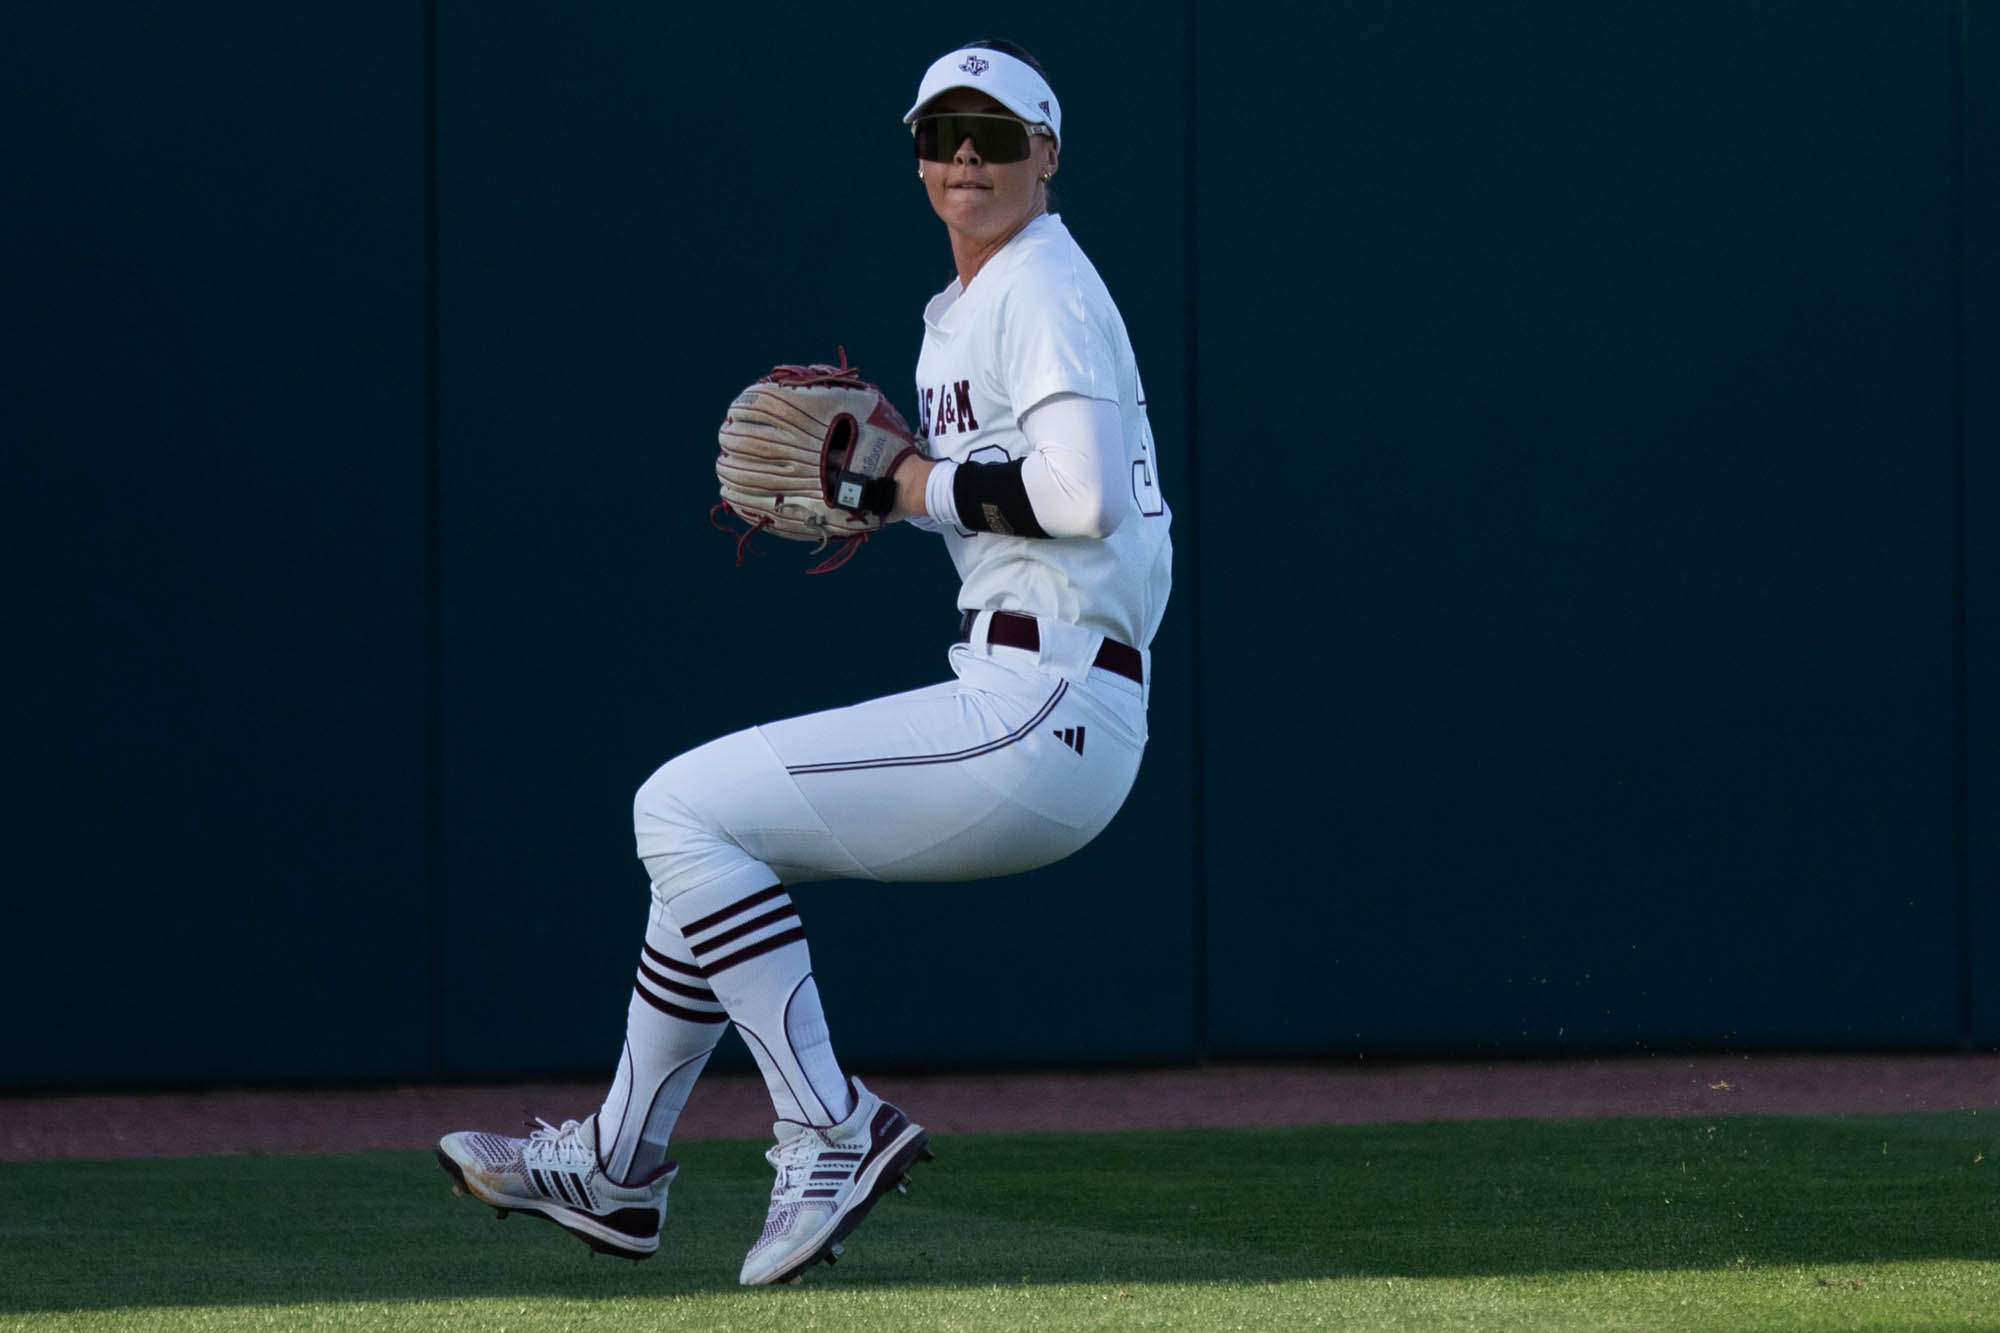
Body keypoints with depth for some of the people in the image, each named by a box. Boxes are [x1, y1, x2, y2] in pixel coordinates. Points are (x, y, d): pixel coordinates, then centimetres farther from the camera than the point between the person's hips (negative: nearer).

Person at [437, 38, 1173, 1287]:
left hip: (1042, 716, -10)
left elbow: (1083, 495, -24)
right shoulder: (963, 311, 19)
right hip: (1021, 715, 10)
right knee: (712, 827, 22)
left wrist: (910, 483, -12)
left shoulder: (1043, 287, -11)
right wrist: (897, 462, 10)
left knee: (683, 808, -9)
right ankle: (617, 1167, 30)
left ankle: (832, 1133, -9)